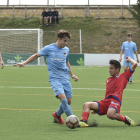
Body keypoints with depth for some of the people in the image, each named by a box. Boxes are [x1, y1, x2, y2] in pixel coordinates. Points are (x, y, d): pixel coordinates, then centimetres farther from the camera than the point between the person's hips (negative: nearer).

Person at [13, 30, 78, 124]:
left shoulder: (66, 50, 8)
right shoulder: (49, 49, -5)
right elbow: (36, 56, 6)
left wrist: (72, 75, 27)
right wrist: (24, 63, 1)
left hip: (65, 78, 5)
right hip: (55, 79, -5)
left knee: (68, 101, 4)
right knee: (63, 98, -22)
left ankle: (57, 115, 32)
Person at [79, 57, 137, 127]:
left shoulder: (123, 76, 9)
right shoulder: (109, 80, 27)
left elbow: (135, 64, 2)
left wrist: (129, 59, 23)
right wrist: (97, 109, 25)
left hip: (115, 101, -7)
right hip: (106, 101, 7)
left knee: (110, 114, -38)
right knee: (86, 105, -6)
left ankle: (125, 119, -12)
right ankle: (84, 121, -25)